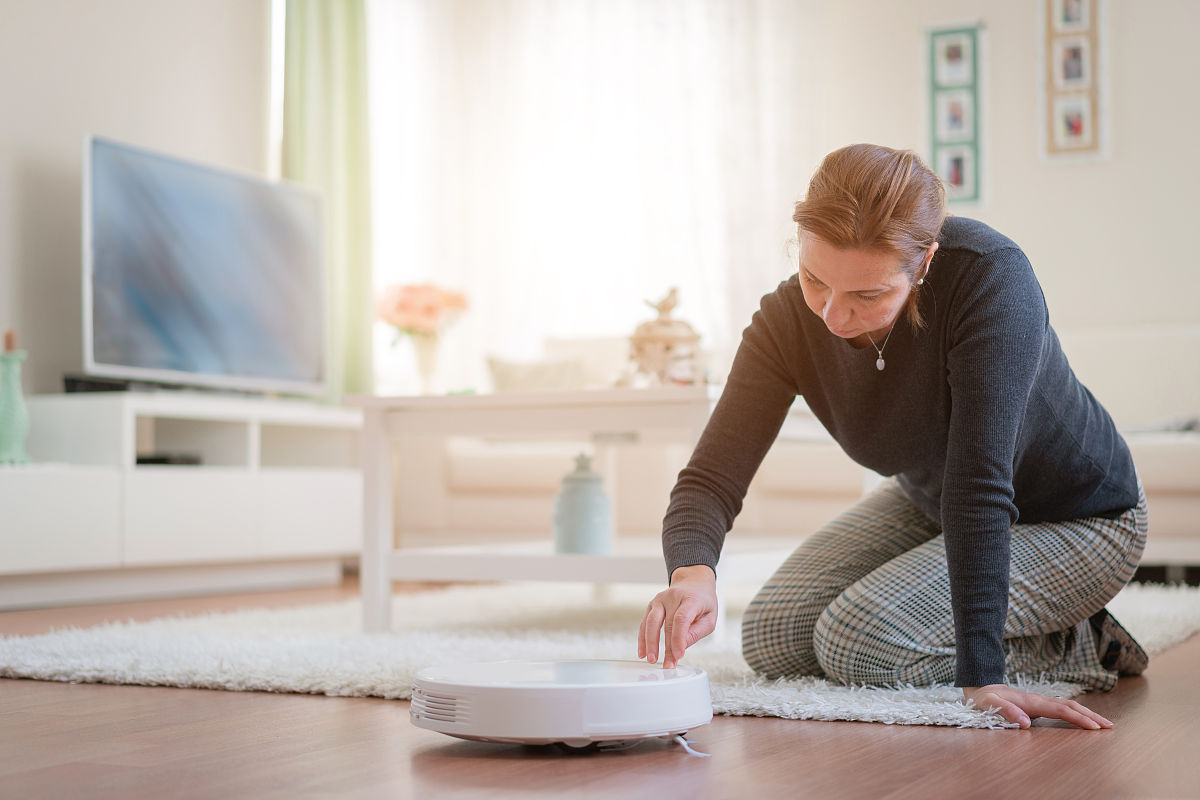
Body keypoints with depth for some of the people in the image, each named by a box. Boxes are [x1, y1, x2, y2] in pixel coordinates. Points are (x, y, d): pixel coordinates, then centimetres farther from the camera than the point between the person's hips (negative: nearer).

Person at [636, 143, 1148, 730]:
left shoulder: (989, 274, -35)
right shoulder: (787, 321, -21)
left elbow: (980, 477, -39)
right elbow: (712, 477, -24)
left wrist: (981, 674, -40)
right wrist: (691, 571, -47)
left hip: (1078, 521, -6)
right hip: (929, 504, 6)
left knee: (857, 645, -23)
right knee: (772, 641, -1)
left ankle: (1076, 645, -1)